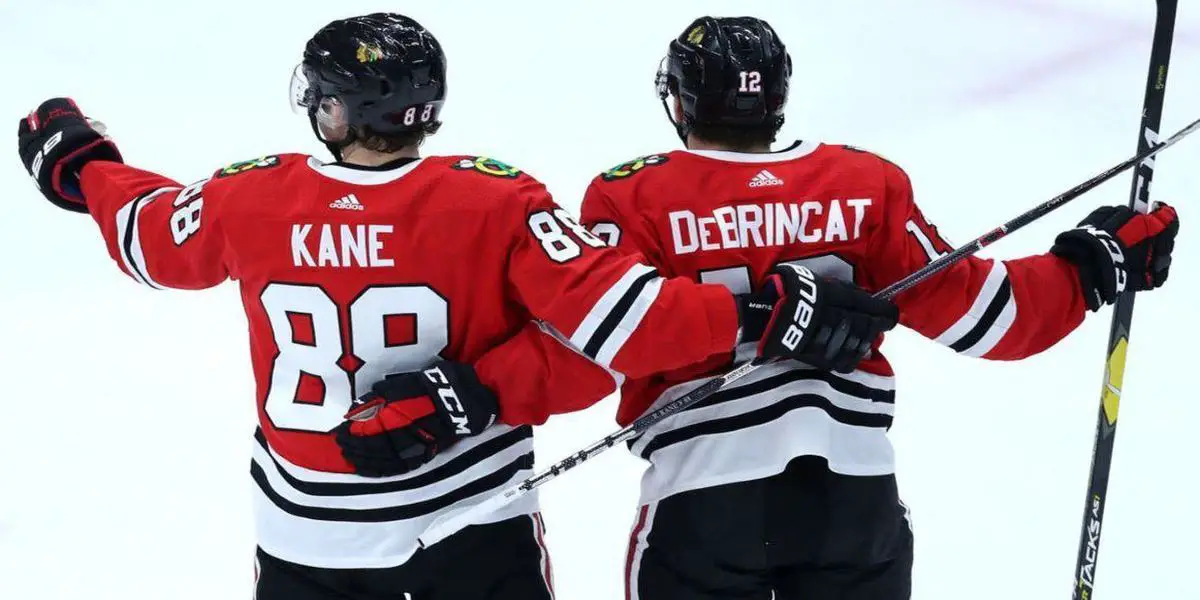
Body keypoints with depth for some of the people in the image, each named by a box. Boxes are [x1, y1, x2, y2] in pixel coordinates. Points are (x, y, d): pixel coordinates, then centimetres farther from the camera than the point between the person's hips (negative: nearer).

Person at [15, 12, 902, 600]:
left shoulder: (251, 203, -12)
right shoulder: (497, 205, -20)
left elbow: (151, 235, 8)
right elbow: (611, 321, -25)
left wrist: (78, 165, 28)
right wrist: (756, 318, -20)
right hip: (475, 520, -1)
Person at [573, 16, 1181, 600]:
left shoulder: (631, 198, -4)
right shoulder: (866, 184, 3)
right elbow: (968, 310, 2)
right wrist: (1089, 267, 11)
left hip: (701, 494, -3)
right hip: (854, 488, 3)